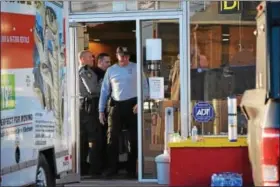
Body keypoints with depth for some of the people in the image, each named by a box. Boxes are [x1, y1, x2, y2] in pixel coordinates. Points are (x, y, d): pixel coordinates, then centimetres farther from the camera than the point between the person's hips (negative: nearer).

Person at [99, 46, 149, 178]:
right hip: (116, 106, 1)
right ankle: (112, 168, 5)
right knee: (112, 137, -2)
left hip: (132, 105, -1)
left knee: (133, 138, 4)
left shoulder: (136, 68, 1)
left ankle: (131, 168, 13)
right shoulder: (111, 70, 7)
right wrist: (101, 110, 5)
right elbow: (104, 90, 8)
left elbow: (145, 87, 2)